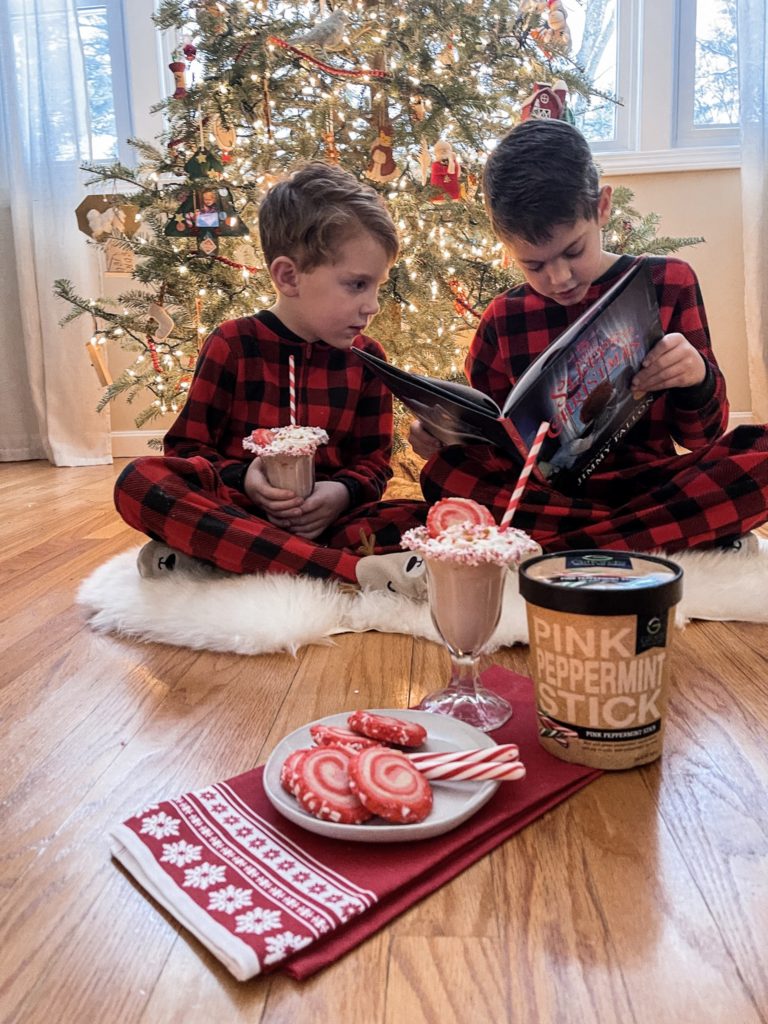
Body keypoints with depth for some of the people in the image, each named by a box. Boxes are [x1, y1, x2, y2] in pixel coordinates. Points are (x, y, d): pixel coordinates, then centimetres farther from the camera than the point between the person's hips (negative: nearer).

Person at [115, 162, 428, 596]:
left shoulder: (367, 357, 5)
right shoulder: (233, 345, -2)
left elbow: (374, 461, 8)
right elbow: (187, 446, 1)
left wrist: (344, 492, -15)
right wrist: (242, 478, -19)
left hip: (322, 521, 2)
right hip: (237, 509, -1)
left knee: (427, 521, -25)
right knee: (140, 480, -30)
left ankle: (214, 560, -29)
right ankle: (353, 568, -39)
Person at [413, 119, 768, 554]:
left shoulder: (669, 283, 3)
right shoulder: (503, 321, 4)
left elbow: (701, 438, 5)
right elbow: (488, 443, 11)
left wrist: (698, 380, -17)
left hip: (648, 482, -1)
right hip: (548, 492, 2)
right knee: (446, 471, -28)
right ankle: (689, 535, -22)